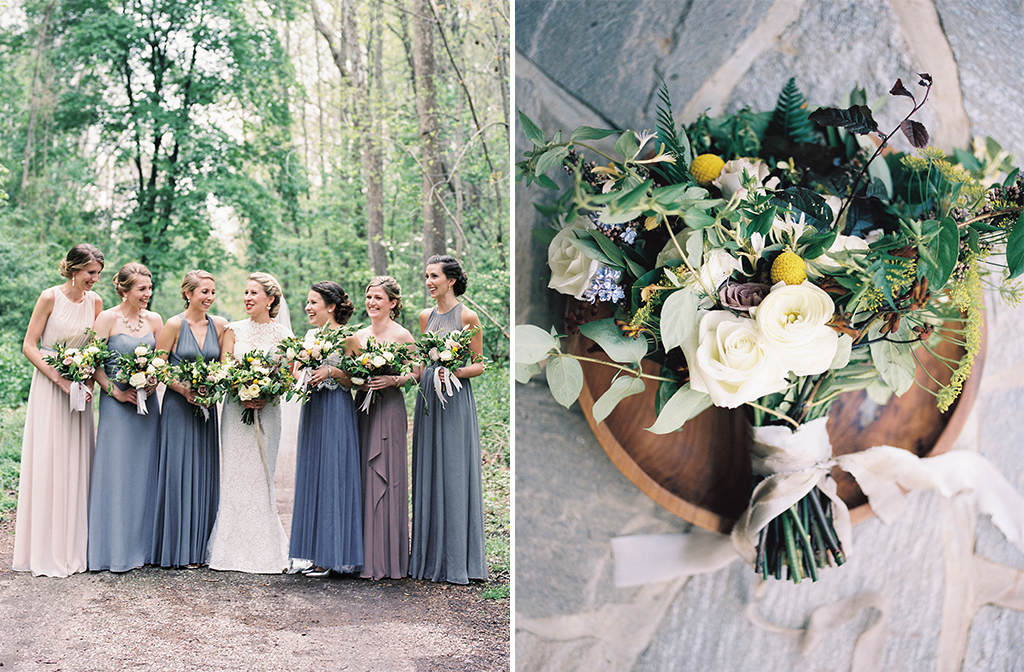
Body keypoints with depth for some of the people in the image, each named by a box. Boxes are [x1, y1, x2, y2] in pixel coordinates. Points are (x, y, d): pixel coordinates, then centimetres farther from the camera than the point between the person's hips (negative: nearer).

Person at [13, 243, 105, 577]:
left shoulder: (95, 302, 6)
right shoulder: (50, 297, -8)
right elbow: (29, 346, -8)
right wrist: (60, 379, -17)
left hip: (80, 387, 4)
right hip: (49, 386, -4)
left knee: (76, 467, 6)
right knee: (47, 465, -2)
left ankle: (73, 548, 15)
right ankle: (45, 552, 7)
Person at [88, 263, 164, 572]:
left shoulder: (154, 320, 8)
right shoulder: (107, 319, -5)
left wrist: (154, 383, -6)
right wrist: (115, 390, -14)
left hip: (148, 403, 5)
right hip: (117, 404, -4)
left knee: (145, 470, 7)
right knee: (117, 472, -2)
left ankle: (144, 545, 15)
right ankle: (115, 549, 6)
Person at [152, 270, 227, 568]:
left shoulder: (219, 325, 5)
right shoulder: (175, 325, -7)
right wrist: (184, 389, -15)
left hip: (206, 408, 4)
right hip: (178, 406, -4)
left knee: (204, 474, 7)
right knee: (179, 473, -1)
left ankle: (199, 547, 16)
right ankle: (178, 550, 8)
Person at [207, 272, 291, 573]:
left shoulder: (283, 335, 5)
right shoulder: (233, 330, 8)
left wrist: (265, 395, -14)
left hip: (267, 411, -1)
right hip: (236, 410, 1)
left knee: (261, 477, -1)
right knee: (234, 476, -1)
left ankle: (264, 551, 7)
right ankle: (232, 548, 6)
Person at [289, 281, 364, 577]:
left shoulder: (345, 337, -8)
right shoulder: (310, 334, 14)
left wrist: (331, 370, -23)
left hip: (337, 412, -8)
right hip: (312, 408, 8)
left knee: (331, 477, -5)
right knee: (310, 476, 9)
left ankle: (331, 555, 2)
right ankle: (313, 551, 17)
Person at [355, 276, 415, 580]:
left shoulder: (401, 335, -4)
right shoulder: (359, 335, 14)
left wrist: (393, 380, -20)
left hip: (389, 410, -6)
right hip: (363, 409, 6)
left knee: (385, 478, -5)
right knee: (363, 477, 5)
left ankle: (387, 559, 2)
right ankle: (366, 556, 13)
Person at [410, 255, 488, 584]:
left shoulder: (467, 317, -5)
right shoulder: (426, 316, 13)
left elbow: (479, 365, -4)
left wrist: (455, 373, -21)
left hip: (455, 400, -6)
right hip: (428, 398, 6)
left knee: (454, 475, -3)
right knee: (428, 473, 8)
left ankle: (457, 559, 5)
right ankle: (429, 555, 17)